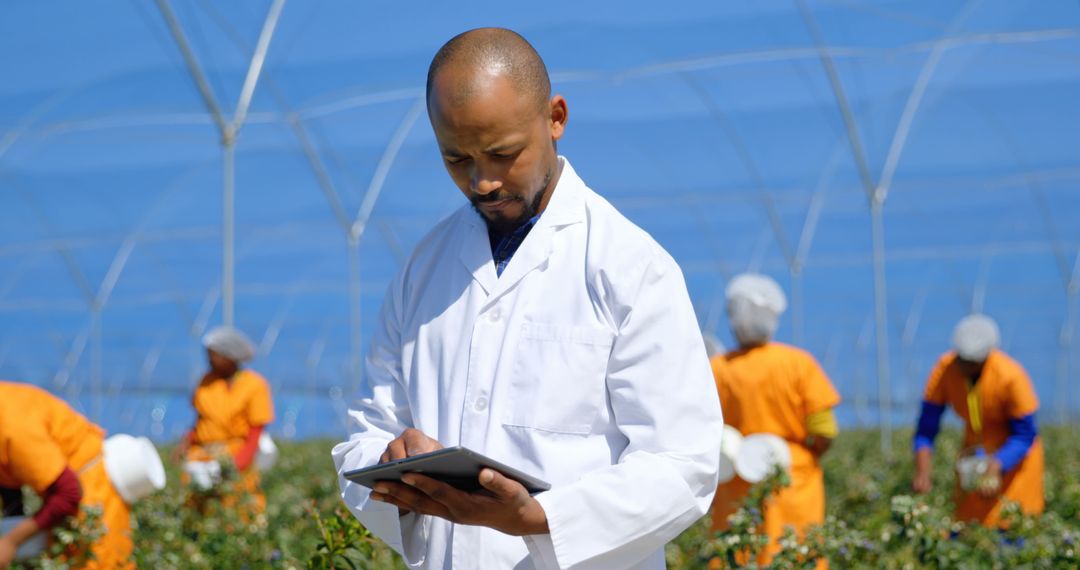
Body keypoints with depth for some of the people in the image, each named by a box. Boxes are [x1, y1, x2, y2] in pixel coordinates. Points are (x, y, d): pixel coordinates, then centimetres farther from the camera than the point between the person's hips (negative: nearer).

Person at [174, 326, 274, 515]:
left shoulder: (255, 385, -3)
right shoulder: (208, 381, 10)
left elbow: (256, 434, -5)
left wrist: (236, 464, -17)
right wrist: (186, 442, 0)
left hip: (235, 455, -4)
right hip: (201, 454, 4)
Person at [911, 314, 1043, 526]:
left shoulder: (1012, 377, -29)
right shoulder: (945, 369, -20)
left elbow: (1024, 436, -21)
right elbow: (926, 429, -16)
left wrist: (995, 468, -35)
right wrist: (923, 472, -29)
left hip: (1014, 454, -4)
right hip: (975, 450, 4)